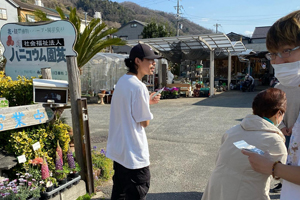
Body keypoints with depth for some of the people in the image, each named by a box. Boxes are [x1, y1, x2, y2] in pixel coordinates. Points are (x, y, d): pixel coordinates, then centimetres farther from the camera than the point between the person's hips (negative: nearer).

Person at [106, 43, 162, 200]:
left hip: (118, 149, 9)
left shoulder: (122, 81, 6)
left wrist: (147, 102, 12)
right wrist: (148, 104, 0)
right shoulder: (138, 87, -23)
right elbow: (145, 122, -16)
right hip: (133, 152, -9)